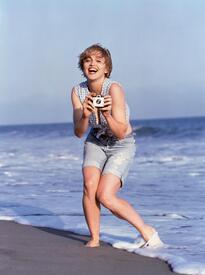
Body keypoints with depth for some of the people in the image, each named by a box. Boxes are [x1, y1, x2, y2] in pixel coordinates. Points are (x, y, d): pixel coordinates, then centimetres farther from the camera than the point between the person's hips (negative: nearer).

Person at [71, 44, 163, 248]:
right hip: (96, 143, 4)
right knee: (89, 185, -20)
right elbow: (79, 133, -14)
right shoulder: (77, 91, -13)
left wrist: (107, 114, -45)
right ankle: (94, 238, -1)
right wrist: (85, 116, -34)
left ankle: (147, 231, 0)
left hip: (122, 146, -4)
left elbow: (121, 133, -28)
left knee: (105, 197, -18)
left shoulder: (114, 89, -27)